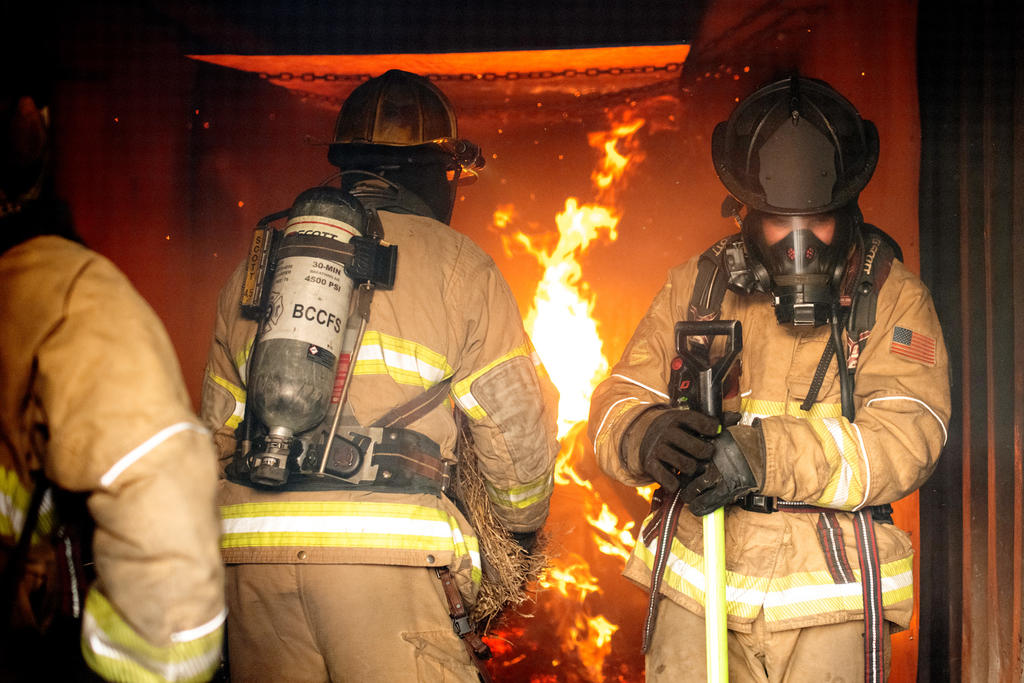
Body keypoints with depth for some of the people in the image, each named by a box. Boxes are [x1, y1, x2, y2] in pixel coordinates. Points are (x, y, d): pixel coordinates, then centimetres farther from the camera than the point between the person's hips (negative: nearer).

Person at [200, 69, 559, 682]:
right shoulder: (456, 263, 5)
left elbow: (219, 429, 21)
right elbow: (515, 423, 4)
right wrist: (524, 527, 21)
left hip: (255, 555, 5)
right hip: (388, 551, -5)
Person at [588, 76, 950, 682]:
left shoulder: (892, 297, -1)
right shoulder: (697, 286, 7)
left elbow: (906, 435, -14)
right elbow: (617, 405, 5)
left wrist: (764, 454, -29)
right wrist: (647, 436, -21)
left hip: (828, 607, -2)